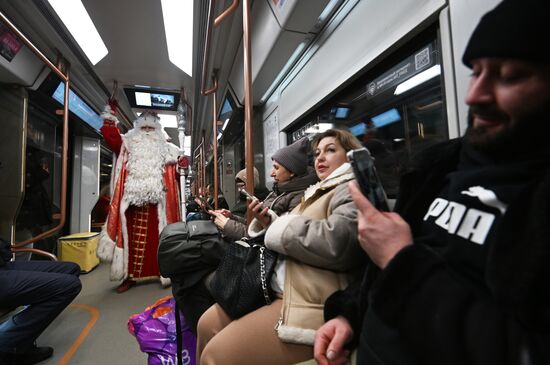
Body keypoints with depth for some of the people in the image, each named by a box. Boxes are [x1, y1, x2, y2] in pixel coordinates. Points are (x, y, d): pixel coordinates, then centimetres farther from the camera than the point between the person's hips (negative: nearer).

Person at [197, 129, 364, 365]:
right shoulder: (318, 192, 21)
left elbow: (335, 243, -27)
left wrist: (281, 229, -12)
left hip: (311, 302, -9)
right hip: (277, 287, 9)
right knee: (207, 325, 10)